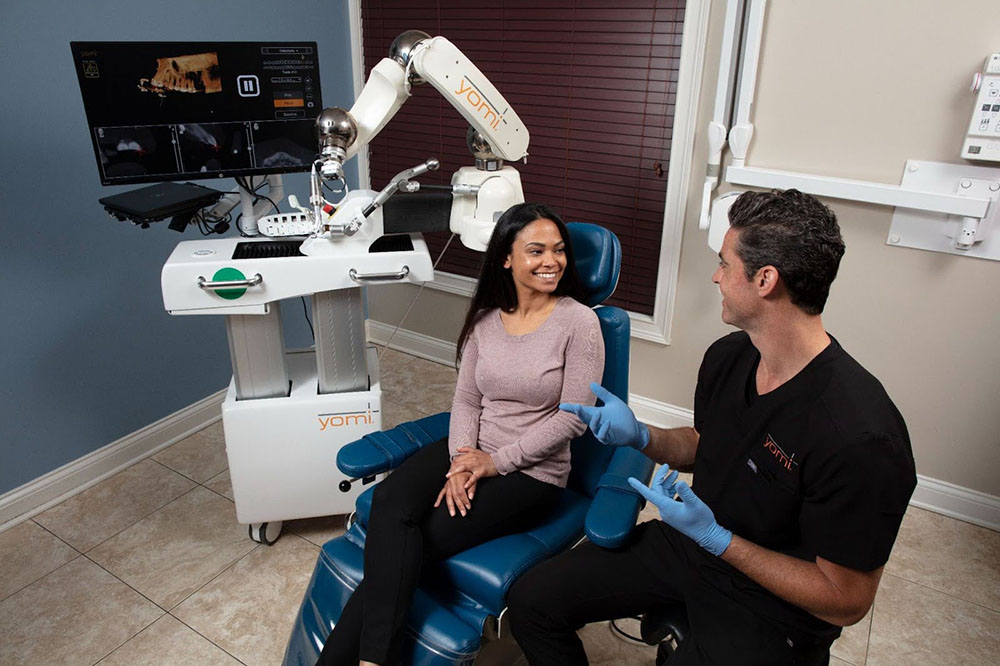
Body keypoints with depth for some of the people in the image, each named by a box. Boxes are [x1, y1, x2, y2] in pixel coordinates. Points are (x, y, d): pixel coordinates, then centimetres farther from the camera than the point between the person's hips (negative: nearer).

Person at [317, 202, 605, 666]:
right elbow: (466, 400, 7)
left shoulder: (579, 322, -10)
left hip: (532, 471, -4)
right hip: (471, 452, 4)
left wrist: (496, 461, -14)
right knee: (390, 500, -26)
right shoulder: (485, 317, 5)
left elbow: (573, 417, -12)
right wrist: (461, 460, -12)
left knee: (405, 544, -20)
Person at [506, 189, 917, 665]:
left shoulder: (859, 439, -30)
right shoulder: (727, 356, -6)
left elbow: (846, 602, -20)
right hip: (691, 541, 7)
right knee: (530, 600, 1)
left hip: (771, 612, -6)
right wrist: (641, 437, -7)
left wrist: (714, 537, -26)